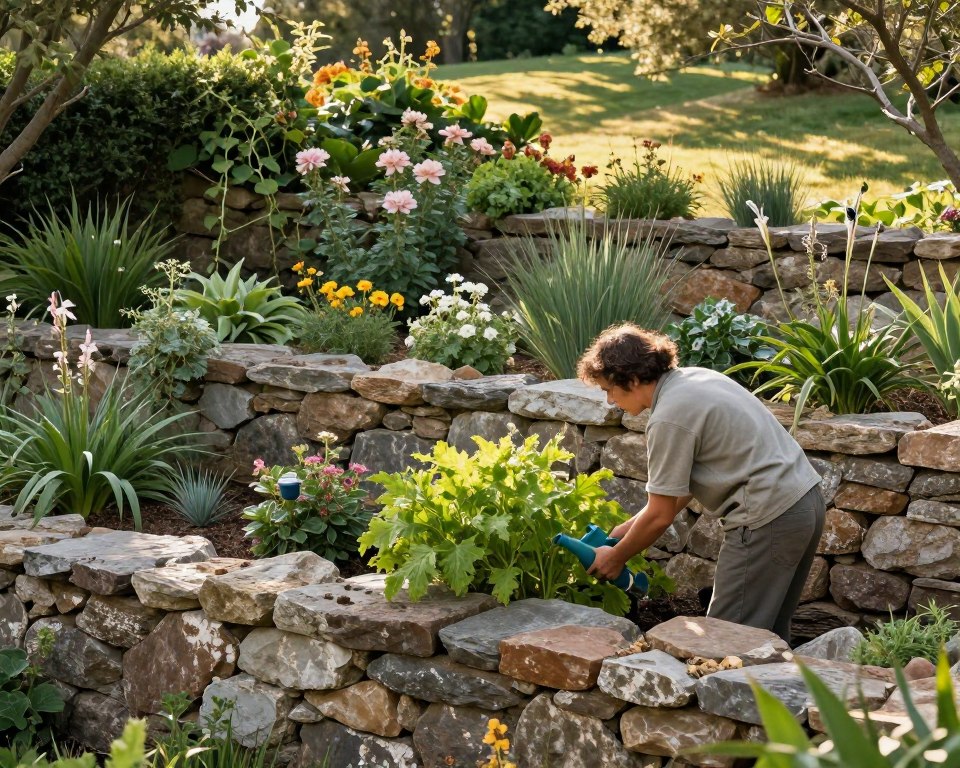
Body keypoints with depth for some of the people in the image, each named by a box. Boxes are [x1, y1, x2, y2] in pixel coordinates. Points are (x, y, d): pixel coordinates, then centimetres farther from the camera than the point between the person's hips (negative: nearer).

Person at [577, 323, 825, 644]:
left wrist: (615, 557, 7)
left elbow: (660, 516, -8)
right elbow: (683, 482, 20)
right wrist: (631, 527, 19)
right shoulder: (695, 377, 13)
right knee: (769, 634, 17)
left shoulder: (669, 418, -16)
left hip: (768, 518, -10)